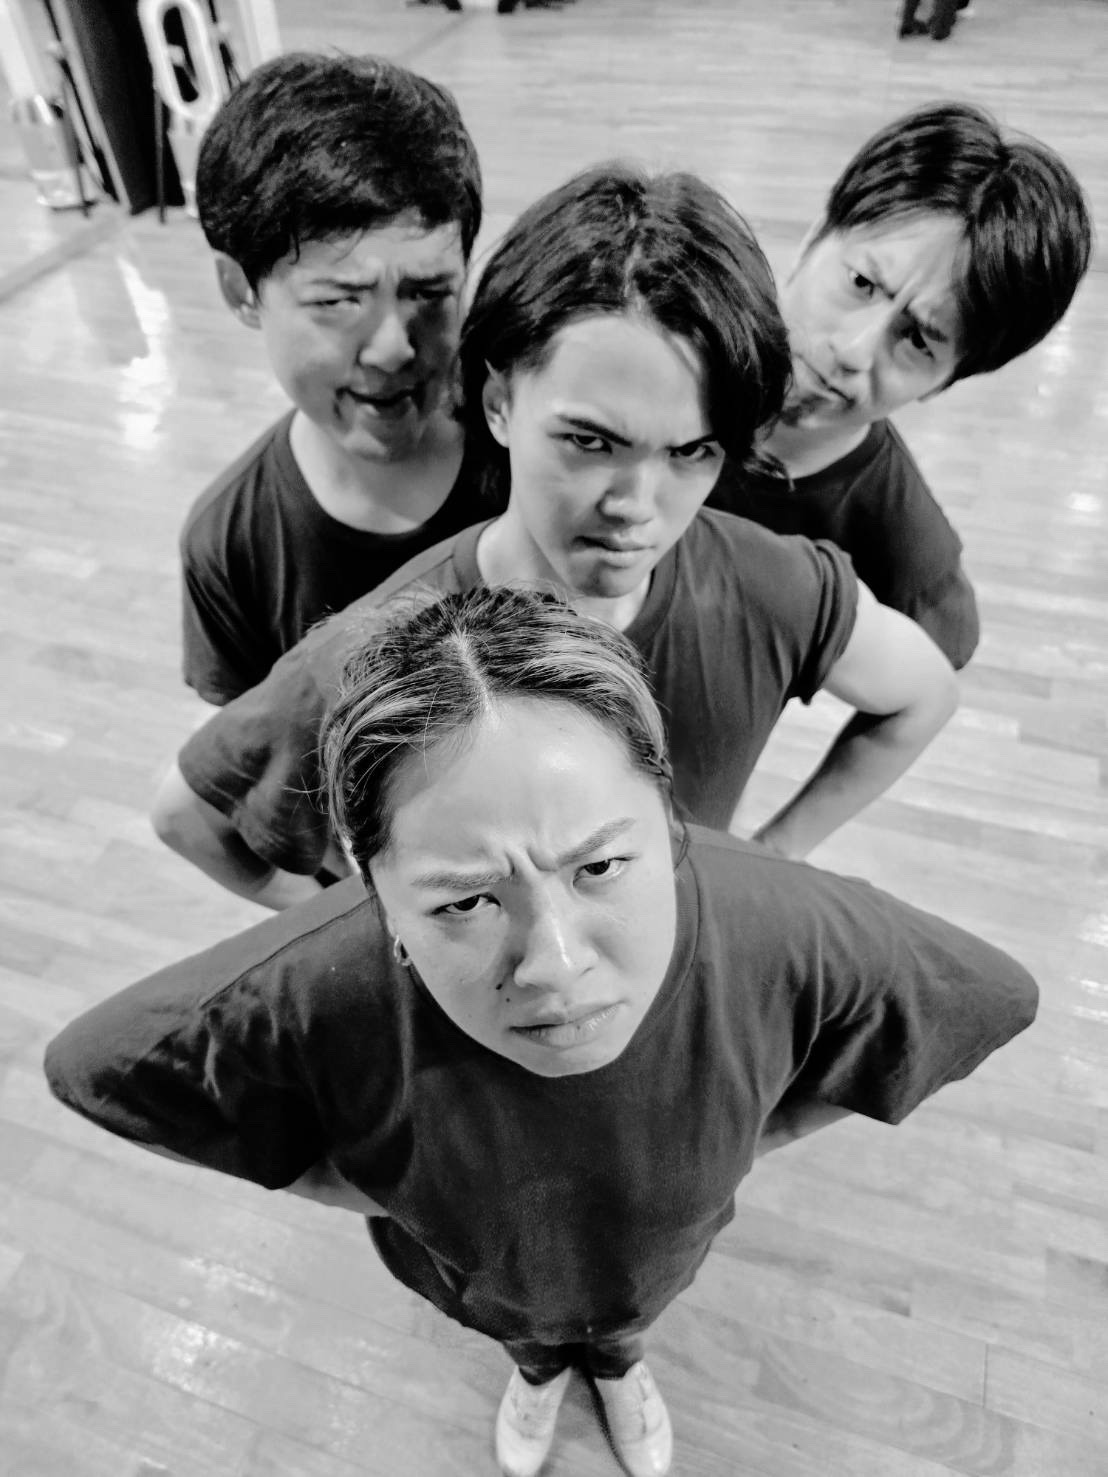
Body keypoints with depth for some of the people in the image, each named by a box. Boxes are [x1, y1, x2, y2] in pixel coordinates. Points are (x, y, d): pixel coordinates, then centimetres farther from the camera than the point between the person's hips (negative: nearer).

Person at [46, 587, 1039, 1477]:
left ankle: (616, 1362, 78)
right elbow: (98, 1066, -22)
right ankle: (539, 1368, 77)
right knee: (520, 1332, 38)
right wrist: (343, 1182, -19)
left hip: (659, 1251, 1)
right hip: (470, 1268, 0)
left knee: (626, 1319, 39)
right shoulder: (302, 997, -45)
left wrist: (754, 1133, -14)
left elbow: (985, 997, -20)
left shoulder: (794, 937, -43)